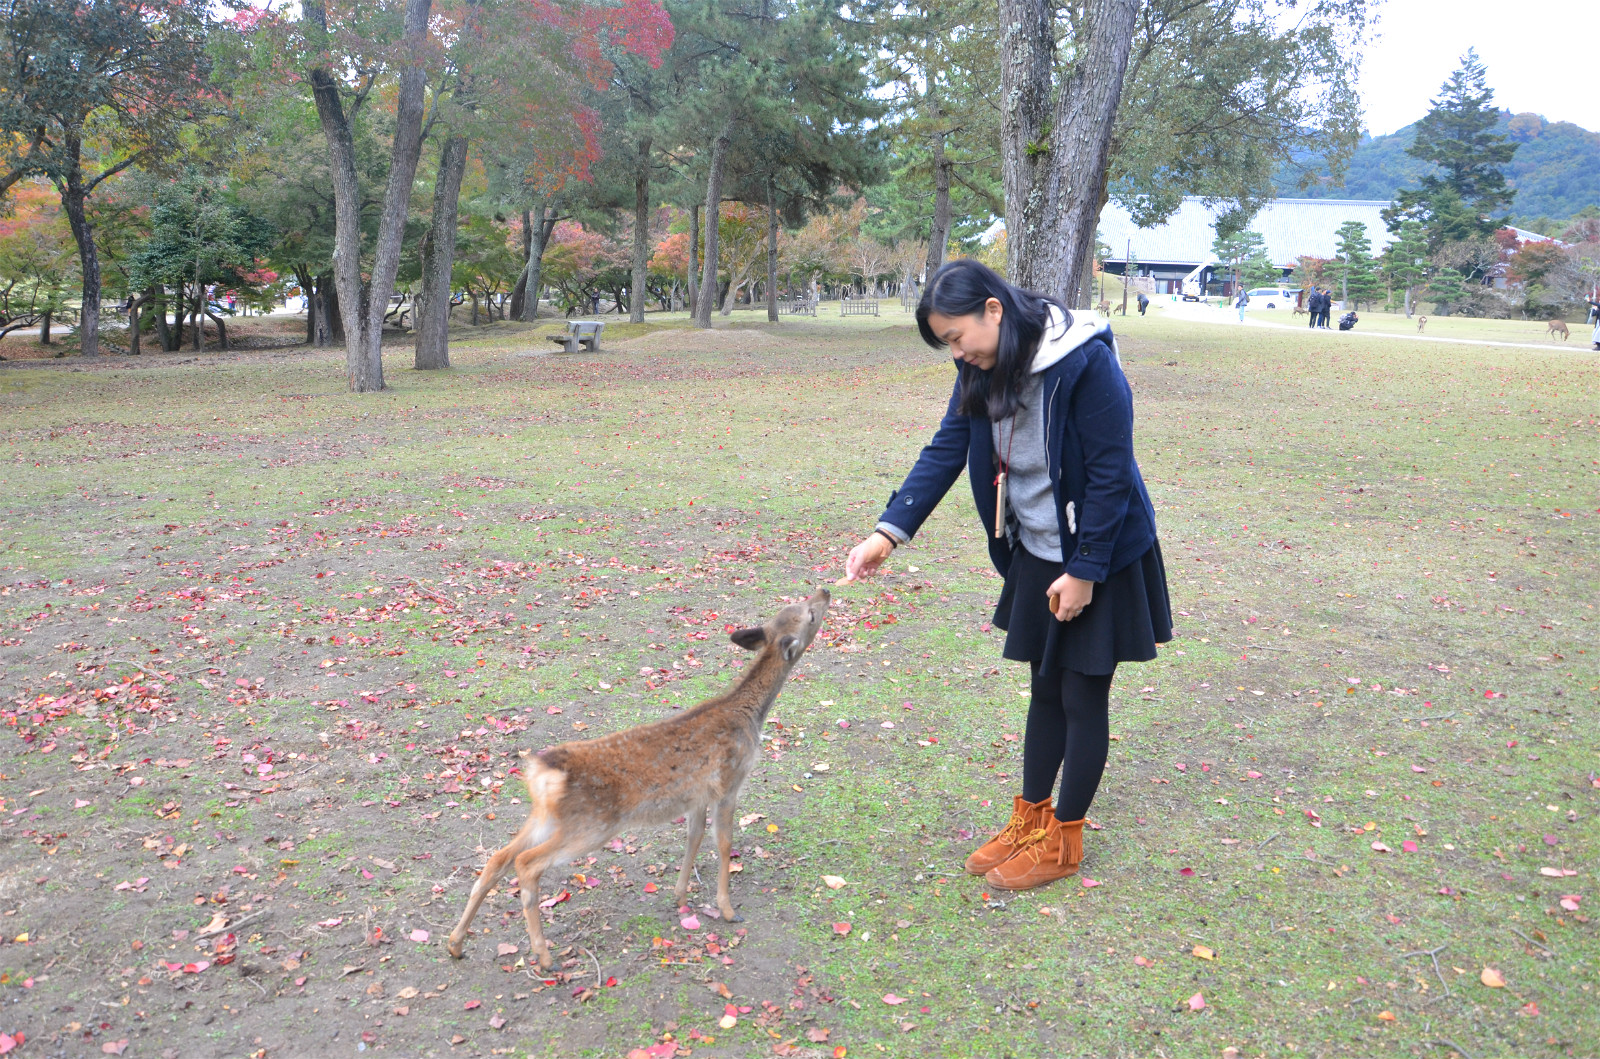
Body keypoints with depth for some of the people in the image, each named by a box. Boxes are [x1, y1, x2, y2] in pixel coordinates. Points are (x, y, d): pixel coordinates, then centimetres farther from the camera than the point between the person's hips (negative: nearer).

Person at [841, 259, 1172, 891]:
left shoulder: (1086, 363, -24)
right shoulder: (982, 371, -3)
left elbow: (1111, 472, -21)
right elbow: (945, 451, -5)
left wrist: (1084, 569, -18)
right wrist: (889, 531, -17)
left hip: (1099, 556, -7)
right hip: (1036, 553, 7)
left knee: (1083, 695, 5)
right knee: (1046, 686, 17)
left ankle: (1063, 841, 20)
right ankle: (1030, 819, 31)